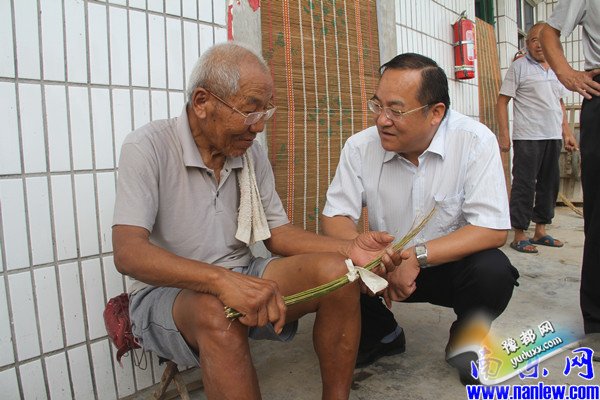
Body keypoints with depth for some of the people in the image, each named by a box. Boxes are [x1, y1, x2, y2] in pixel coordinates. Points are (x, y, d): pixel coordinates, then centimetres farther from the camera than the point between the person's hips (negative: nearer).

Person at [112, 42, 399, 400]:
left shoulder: (253, 154, 4)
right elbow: (129, 253, -24)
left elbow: (278, 234, 6)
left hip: (241, 282, 5)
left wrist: (348, 248, -10)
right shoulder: (148, 148, -14)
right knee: (218, 313, -39)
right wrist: (221, 280, -40)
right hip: (166, 292, -4)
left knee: (335, 272, -18)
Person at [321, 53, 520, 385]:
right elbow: (335, 218, -12)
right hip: (386, 266, 2)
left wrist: (418, 256, -32)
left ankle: (464, 342, 5)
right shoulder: (360, 146, -13)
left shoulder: (475, 141, -19)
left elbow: (493, 229, -21)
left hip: (452, 263, -1)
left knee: (494, 272, -31)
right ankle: (382, 334, 11)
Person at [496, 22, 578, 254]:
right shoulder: (519, 67, -1)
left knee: (549, 184, 10)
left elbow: (560, 104, 23)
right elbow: (502, 101, -6)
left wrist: (567, 133, 15)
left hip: (553, 137, 7)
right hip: (527, 137, -7)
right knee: (524, 185, -5)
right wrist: (503, 134, -14)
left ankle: (540, 231, 20)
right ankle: (519, 235, 1)